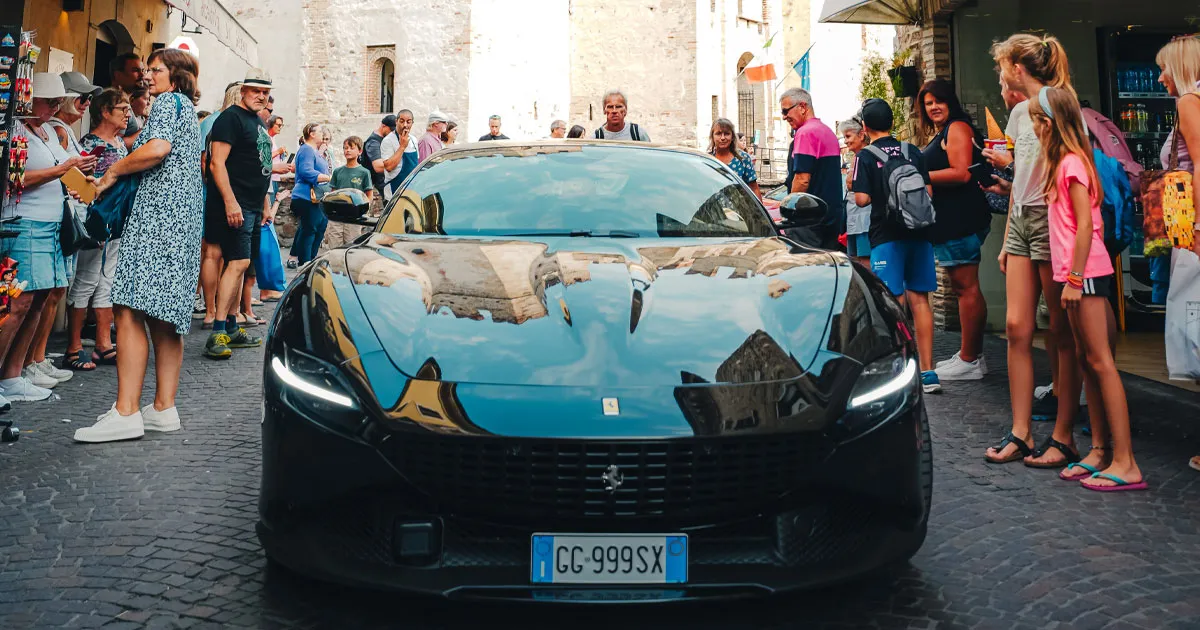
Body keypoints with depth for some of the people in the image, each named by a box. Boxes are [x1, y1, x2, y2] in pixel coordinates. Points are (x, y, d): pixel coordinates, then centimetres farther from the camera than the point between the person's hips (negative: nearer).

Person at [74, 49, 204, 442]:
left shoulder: (168, 101, -1)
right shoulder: (188, 108, 27)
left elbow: (157, 148, -19)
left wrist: (112, 172, -6)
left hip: (158, 212, -10)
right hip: (184, 216, 10)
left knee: (130, 309, -16)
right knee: (164, 314, 7)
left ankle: (126, 413, -20)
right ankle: (163, 408, 8)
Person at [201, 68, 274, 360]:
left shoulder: (259, 123, 20)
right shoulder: (231, 118, -8)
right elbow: (217, 163, -16)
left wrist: (265, 204, 23)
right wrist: (230, 201, -24)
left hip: (253, 207, 9)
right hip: (234, 205, -9)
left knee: (241, 266, 11)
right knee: (238, 262, -16)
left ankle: (232, 328, 17)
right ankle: (217, 333, -16)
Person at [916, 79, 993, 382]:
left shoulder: (957, 128, -7)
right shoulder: (939, 135, 23)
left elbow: (961, 173, -18)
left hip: (961, 219, -11)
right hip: (948, 221, 11)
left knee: (966, 287, -8)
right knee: (962, 287, 13)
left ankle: (969, 361, -6)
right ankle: (972, 354, 20)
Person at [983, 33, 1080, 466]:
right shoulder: (1020, 112, 17)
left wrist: (1009, 164, -10)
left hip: (1051, 220, -8)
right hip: (1021, 221, 8)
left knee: (1062, 332, -1)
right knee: (1016, 327, 3)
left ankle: (1063, 438, 6)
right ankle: (1020, 433, 10)